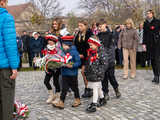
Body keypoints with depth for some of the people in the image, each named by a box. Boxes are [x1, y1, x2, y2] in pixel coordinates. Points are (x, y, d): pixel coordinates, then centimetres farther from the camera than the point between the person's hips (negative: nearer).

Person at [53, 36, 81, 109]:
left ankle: (77, 100, 28)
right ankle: (61, 102, 8)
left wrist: (72, 65, -27)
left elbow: (78, 62, -15)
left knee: (74, 87, 10)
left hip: (72, 74, -5)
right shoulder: (63, 52, 6)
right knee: (64, 88, 5)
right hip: (64, 73, 5)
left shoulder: (74, 52, -14)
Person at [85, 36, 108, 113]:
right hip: (90, 74, 8)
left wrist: (98, 72, -19)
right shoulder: (90, 52, 9)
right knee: (98, 88, 20)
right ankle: (102, 99, 38)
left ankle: (94, 105, 0)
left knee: (95, 89, -5)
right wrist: (86, 71, 14)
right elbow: (87, 63, 20)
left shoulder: (101, 53, -15)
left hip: (96, 76, -7)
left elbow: (105, 64, -16)